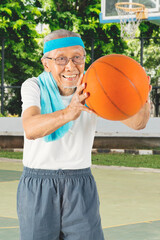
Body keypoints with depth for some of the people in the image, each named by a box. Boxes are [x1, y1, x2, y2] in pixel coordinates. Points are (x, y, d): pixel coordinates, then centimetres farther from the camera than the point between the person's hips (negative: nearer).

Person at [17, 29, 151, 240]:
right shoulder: (34, 87, -10)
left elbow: (137, 122, -17)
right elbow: (31, 129, -31)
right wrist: (68, 113, -51)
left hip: (81, 187, 1)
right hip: (38, 188, -1)